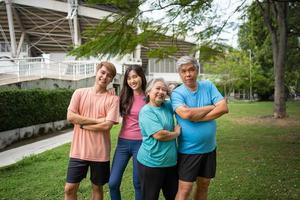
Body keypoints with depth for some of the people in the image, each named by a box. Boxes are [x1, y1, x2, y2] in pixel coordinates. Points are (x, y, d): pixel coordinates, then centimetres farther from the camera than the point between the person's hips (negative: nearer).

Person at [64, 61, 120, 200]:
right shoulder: (79, 93, 1)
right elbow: (70, 117, -9)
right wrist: (97, 120, -13)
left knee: (97, 188, 15)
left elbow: (107, 125, -15)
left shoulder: (113, 99, -6)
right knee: (69, 188, 9)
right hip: (79, 150, 2)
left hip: (100, 152, -1)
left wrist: (82, 124, -9)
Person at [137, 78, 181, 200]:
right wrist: (177, 133, -7)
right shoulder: (146, 111, -15)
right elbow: (159, 135, -24)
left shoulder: (167, 106, 6)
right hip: (151, 163, -7)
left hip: (171, 161, 7)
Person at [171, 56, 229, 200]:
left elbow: (224, 108, -11)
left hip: (209, 148, 4)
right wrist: (211, 107, -15)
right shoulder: (177, 93, -11)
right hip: (188, 150, -4)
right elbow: (186, 114, -29)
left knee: (203, 186, 19)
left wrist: (197, 117, -20)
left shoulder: (208, 86, 0)